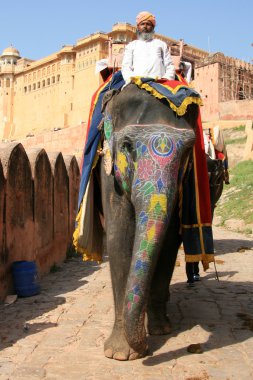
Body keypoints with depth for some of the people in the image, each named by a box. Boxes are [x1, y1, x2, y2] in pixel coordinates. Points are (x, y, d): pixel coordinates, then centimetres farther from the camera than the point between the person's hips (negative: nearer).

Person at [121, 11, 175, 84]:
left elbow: (169, 66, 20)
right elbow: (126, 67, 15)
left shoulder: (161, 44, 29)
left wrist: (167, 78, -3)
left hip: (159, 82, 1)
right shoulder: (131, 45, 28)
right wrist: (131, 78, -8)